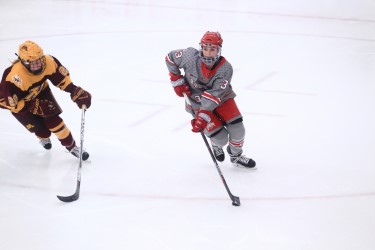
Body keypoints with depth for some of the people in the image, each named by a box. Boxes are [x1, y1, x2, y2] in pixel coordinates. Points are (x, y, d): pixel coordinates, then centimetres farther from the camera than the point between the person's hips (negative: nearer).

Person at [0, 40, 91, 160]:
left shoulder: (48, 62, -31)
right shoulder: (15, 77, -44)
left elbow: (61, 76, -12)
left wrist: (76, 91, -21)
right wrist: (33, 106, -32)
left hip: (40, 92, 3)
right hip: (19, 102, -3)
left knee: (53, 119, -6)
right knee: (38, 126, -4)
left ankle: (71, 146, 13)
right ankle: (44, 137, 34)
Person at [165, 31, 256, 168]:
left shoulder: (225, 69, -27)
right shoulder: (190, 57, -26)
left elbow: (214, 95, -31)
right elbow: (170, 58, -7)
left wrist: (203, 117, -38)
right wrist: (177, 81, -9)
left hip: (221, 99, 1)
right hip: (197, 102, -1)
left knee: (236, 127, -12)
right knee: (220, 138, -11)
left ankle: (236, 156, 19)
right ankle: (216, 146, 29)